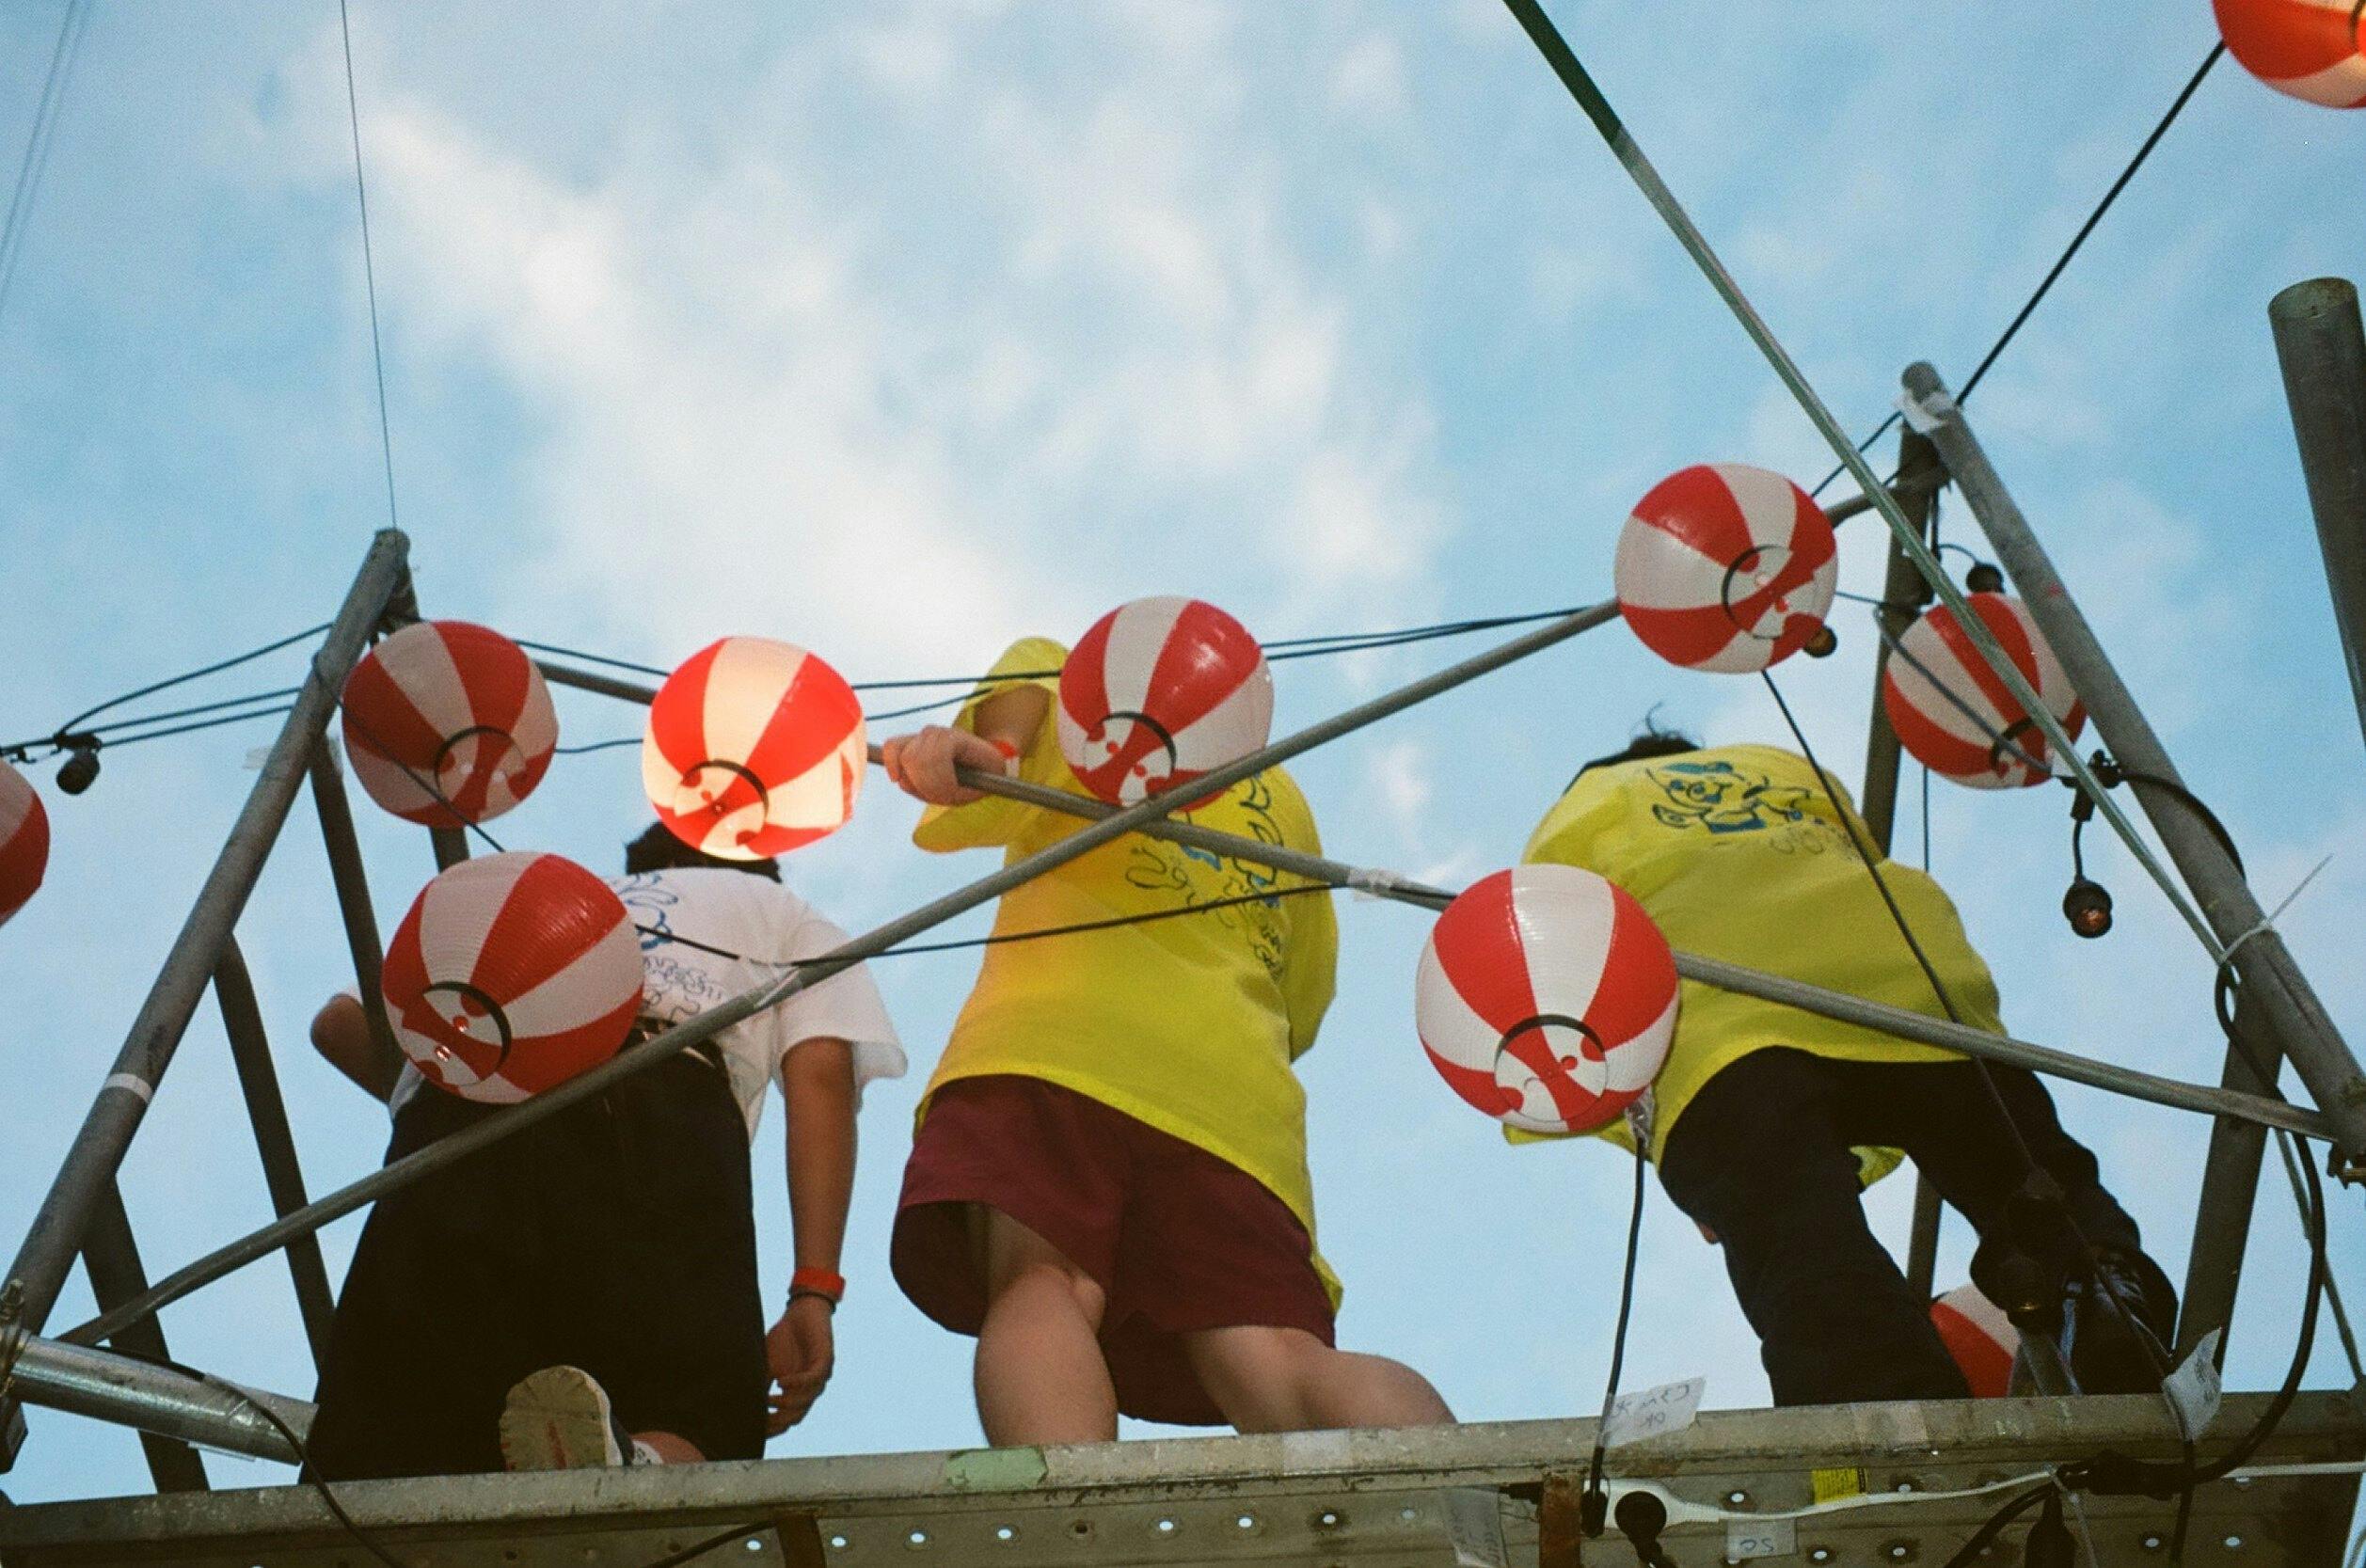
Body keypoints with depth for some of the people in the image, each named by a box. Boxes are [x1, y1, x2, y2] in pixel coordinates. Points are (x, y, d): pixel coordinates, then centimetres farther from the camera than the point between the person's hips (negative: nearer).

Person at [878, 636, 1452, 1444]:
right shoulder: (1283, 800, 39)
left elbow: (1030, 676, 2)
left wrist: (979, 751, -20)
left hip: (1056, 1038, -4)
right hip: (1242, 1087, 4)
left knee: (1042, 1288, -24)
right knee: (1272, 1358, -14)